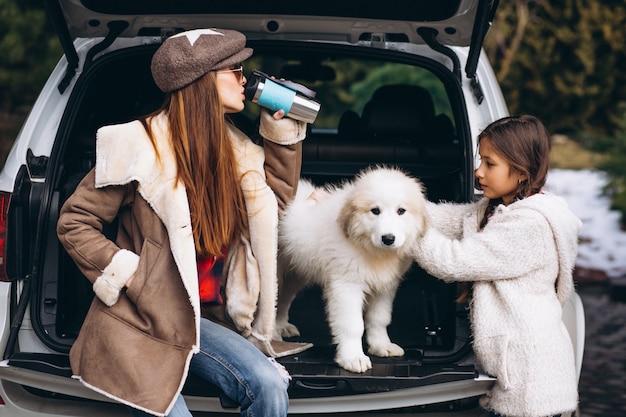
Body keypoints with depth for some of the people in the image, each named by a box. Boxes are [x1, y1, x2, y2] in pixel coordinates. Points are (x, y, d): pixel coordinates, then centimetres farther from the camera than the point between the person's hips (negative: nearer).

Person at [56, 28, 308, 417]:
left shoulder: (228, 147, 6)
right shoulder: (141, 145, -13)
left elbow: (277, 197, 21)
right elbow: (74, 222, -8)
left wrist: (281, 128, 11)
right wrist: (124, 272, -18)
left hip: (191, 320, 6)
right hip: (134, 323, -6)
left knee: (269, 385, -17)